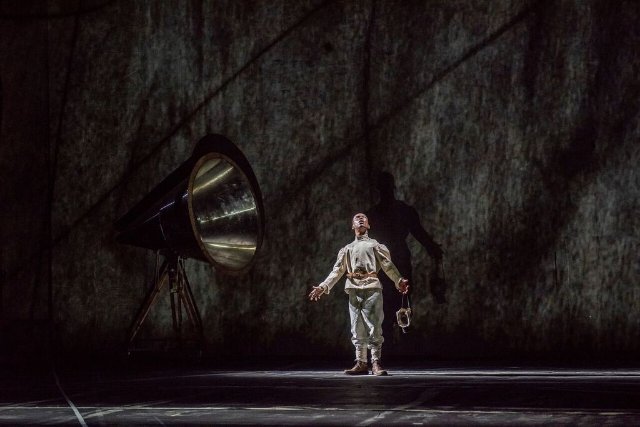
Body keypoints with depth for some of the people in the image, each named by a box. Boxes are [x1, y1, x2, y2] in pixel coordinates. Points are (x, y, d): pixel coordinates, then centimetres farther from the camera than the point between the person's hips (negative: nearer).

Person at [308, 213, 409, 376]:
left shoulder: (375, 245, 16)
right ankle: (361, 363, 5)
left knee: (374, 327, -9)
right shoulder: (346, 249, 25)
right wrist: (323, 287, 1)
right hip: (354, 290, 3)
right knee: (357, 329, 2)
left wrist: (399, 281, -14)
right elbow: (337, 271, 16)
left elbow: (388, 266, 3)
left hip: (371, 288, -3)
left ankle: (376, 363, -9)